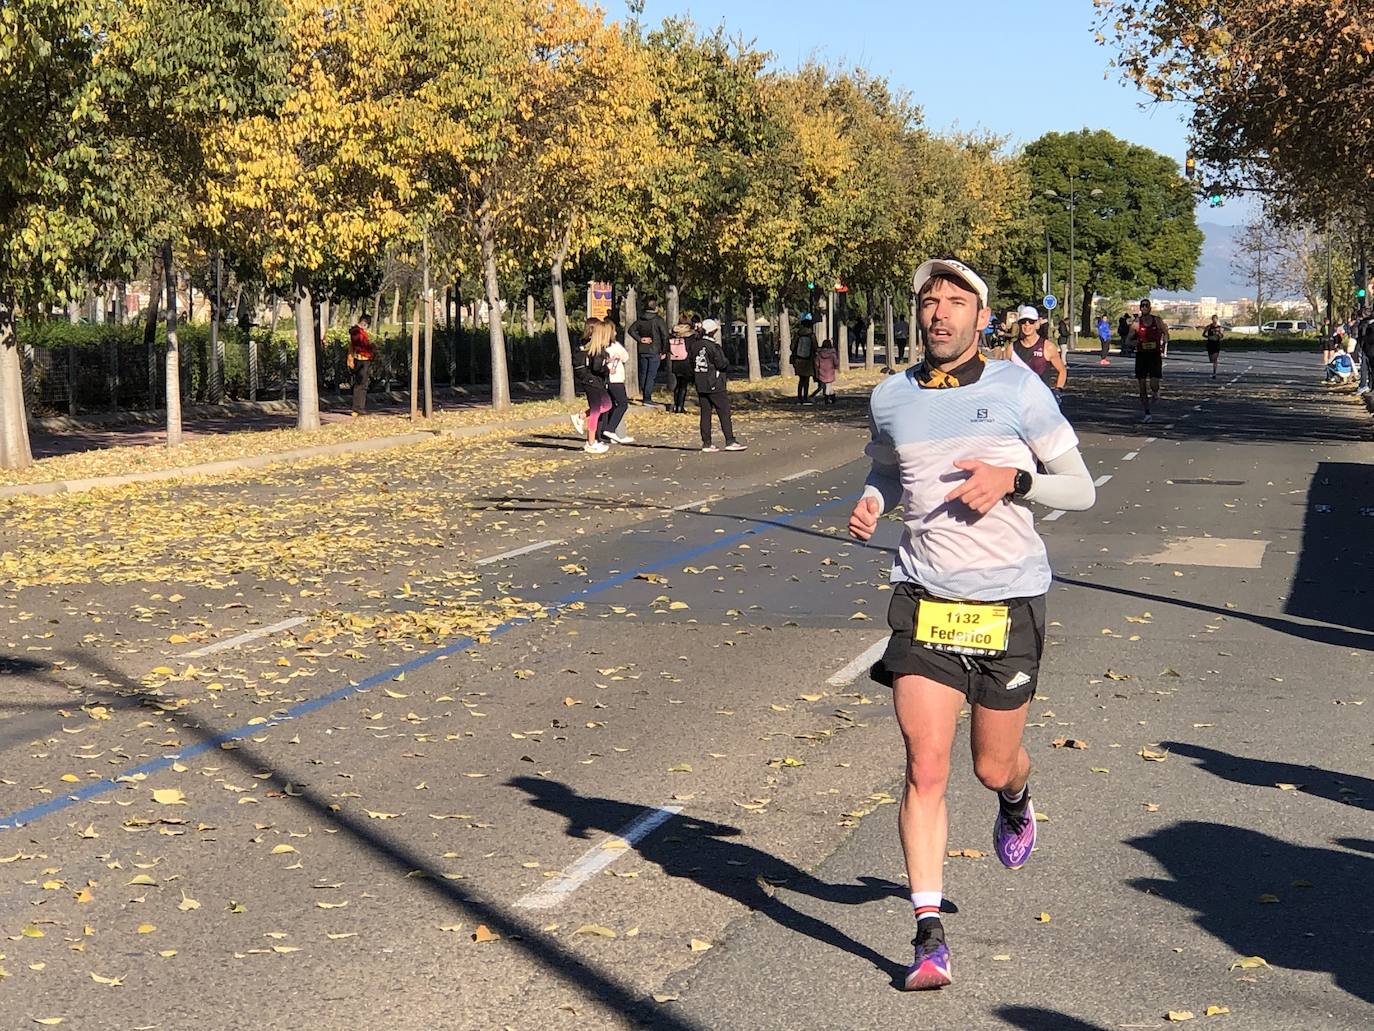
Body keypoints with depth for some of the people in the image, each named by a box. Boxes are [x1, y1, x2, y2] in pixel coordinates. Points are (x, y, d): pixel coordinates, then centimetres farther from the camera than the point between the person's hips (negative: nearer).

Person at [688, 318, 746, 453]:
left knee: (705, 413, 9)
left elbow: (690, 361, 11)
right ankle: (730, 441, 0)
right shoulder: (713, 346, -15)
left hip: (700, 385, 6)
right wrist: (726, 361, 5)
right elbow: (722, 364, -14)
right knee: (724, 413, 0)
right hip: (715, 386, -6)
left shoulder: (694, 345, 3)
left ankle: (706, 443, 8)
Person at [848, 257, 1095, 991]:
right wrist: (870, 503, 1)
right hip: (924, 601, 1)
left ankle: (1016, 802, 51)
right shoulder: (890, 399, 3)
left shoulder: (1018, 390, -5)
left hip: (1008, 603, -1)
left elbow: (1080, 490, -1)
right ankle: (929, 935, -1)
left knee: (993, 766, 12)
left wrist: (1014, 478, -19)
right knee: (925, 771, -8)